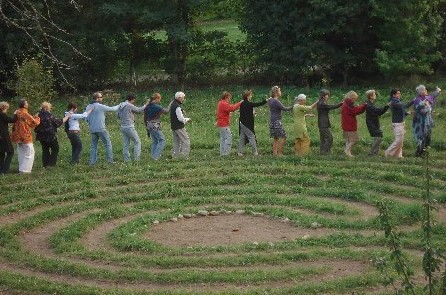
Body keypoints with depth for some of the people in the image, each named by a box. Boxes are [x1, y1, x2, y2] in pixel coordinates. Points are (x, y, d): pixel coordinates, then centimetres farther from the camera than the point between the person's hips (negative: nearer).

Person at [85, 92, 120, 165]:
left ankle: (92, 162, 8)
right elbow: (112, 109, -4)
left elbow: (87, 119, 8)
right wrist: (119, 106, 13)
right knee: (108, 144, 4)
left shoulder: (88, 107, 5)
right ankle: (110, 160, 3)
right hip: (100, 129, -6)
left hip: (92, 129, 6)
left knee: (93, 145, 12)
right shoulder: (100, 106, -13)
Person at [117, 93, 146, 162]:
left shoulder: (120, 105, 8)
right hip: (129, 127, -8)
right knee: (137, 142, 3)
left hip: (123, 127, 8)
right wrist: (145, 106, 13)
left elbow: (118, 116, 17)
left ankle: (126, 159, 10)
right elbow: (138, 110, -2)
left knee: (126, 144, 11)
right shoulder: (129, 106, -15)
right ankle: (136, 158, 0)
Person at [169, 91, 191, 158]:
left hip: (173, 126, 10)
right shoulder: (177, 107, -20)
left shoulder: (172, 104, 10)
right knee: (186, 141, -5)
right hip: (179, 127, -10)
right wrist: (187, 119, -1)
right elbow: (181, 119, -20)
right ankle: (184, 156, -9)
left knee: (176, 141, 14)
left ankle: (175, 156, 15)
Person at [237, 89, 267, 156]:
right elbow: (257, 104, -17)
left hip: (242, 123, 9)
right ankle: (255, 152, 0)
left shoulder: (242, 103, 10)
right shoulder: (248, 104, -16)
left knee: (242, 138, 11)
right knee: (252, 137, -2)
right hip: (247, 124, -9)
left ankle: (239, 152, 12)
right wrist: (266, 100, -14)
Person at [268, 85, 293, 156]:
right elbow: (284, 109, -16)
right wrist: (293, 107, -8)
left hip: (272, 121, 10)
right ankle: (279, 153, -7)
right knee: (283, 137, -7)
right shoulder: (276, 101, -16)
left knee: (276, 138, 13)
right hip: (276, 122, -10)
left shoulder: (271, 100, 10)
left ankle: (274, 153, 13)